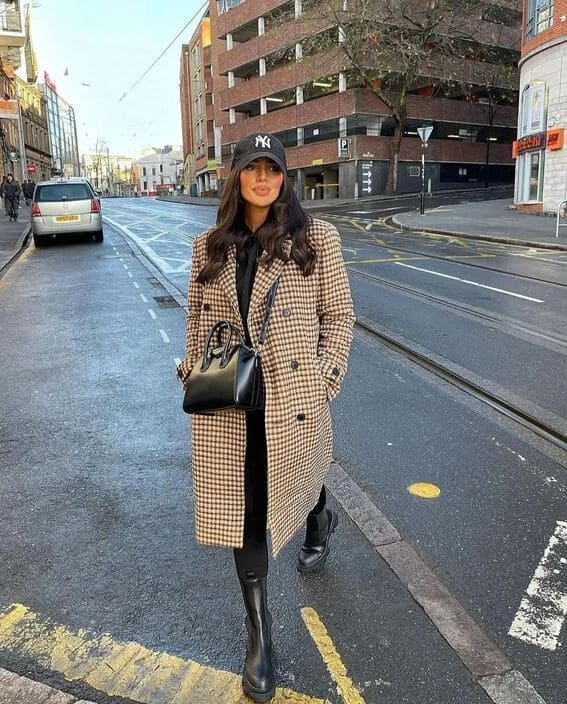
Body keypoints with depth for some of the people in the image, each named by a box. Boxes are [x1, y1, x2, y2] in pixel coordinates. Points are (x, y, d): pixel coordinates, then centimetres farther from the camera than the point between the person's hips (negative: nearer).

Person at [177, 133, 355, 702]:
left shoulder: (316, 238, -4)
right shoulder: (210, 247, 5)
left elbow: (339, 315, -1)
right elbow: (196, 317, 14)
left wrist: (323, 380, -8)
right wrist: (194, 373, 5)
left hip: (292, 394, -2)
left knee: (295, 483, 20)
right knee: (241, 507, 7)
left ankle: (321, 518, 61)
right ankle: (258, 631, 26)